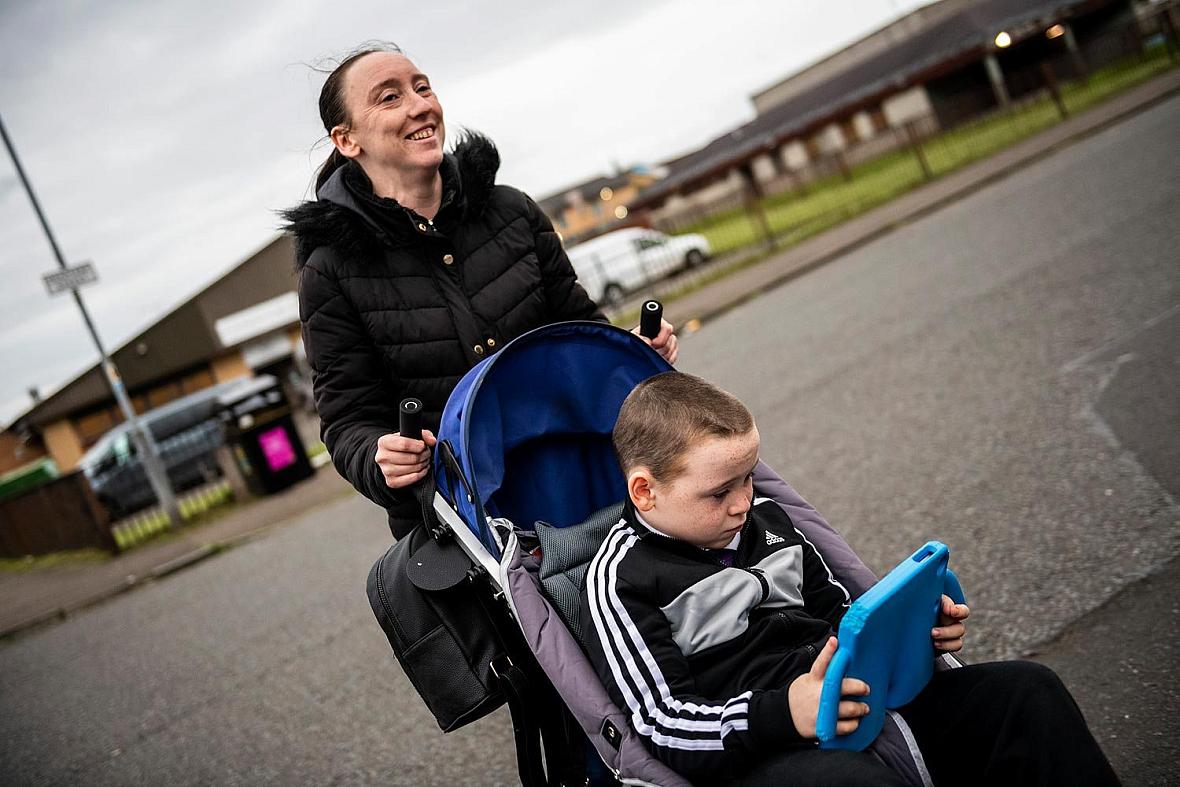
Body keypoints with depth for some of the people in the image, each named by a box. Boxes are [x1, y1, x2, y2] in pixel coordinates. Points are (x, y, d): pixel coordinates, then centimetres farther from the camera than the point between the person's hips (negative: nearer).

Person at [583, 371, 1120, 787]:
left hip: (861, 700, 7)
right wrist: (783, 713, -28)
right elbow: (663, 723, -14)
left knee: (1027, 692, -6)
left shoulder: (764, 520, 14)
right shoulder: (619, 582, -8)